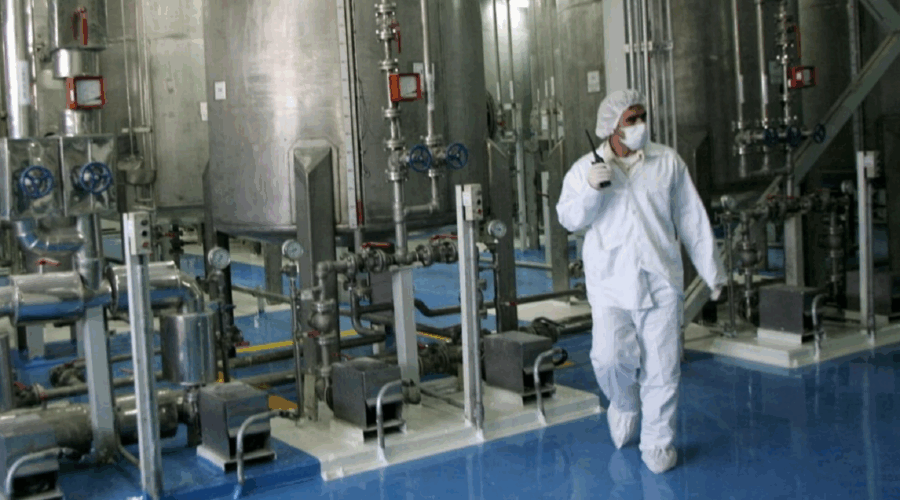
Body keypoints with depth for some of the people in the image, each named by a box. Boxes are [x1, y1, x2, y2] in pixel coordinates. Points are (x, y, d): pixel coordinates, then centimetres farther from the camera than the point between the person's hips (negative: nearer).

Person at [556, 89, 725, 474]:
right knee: (610, 357, -14)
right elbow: (569, 219, 0)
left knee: (662, 365, 2)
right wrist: (591, 190, -19)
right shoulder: (585, 169, 5)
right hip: (610, 284, -1)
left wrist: (712, 271, 13)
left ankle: (658, 442, 20)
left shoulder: (667, 162, 7)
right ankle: (624, 404, 21)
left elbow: (691, 219, 11)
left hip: (661, 282, 1)